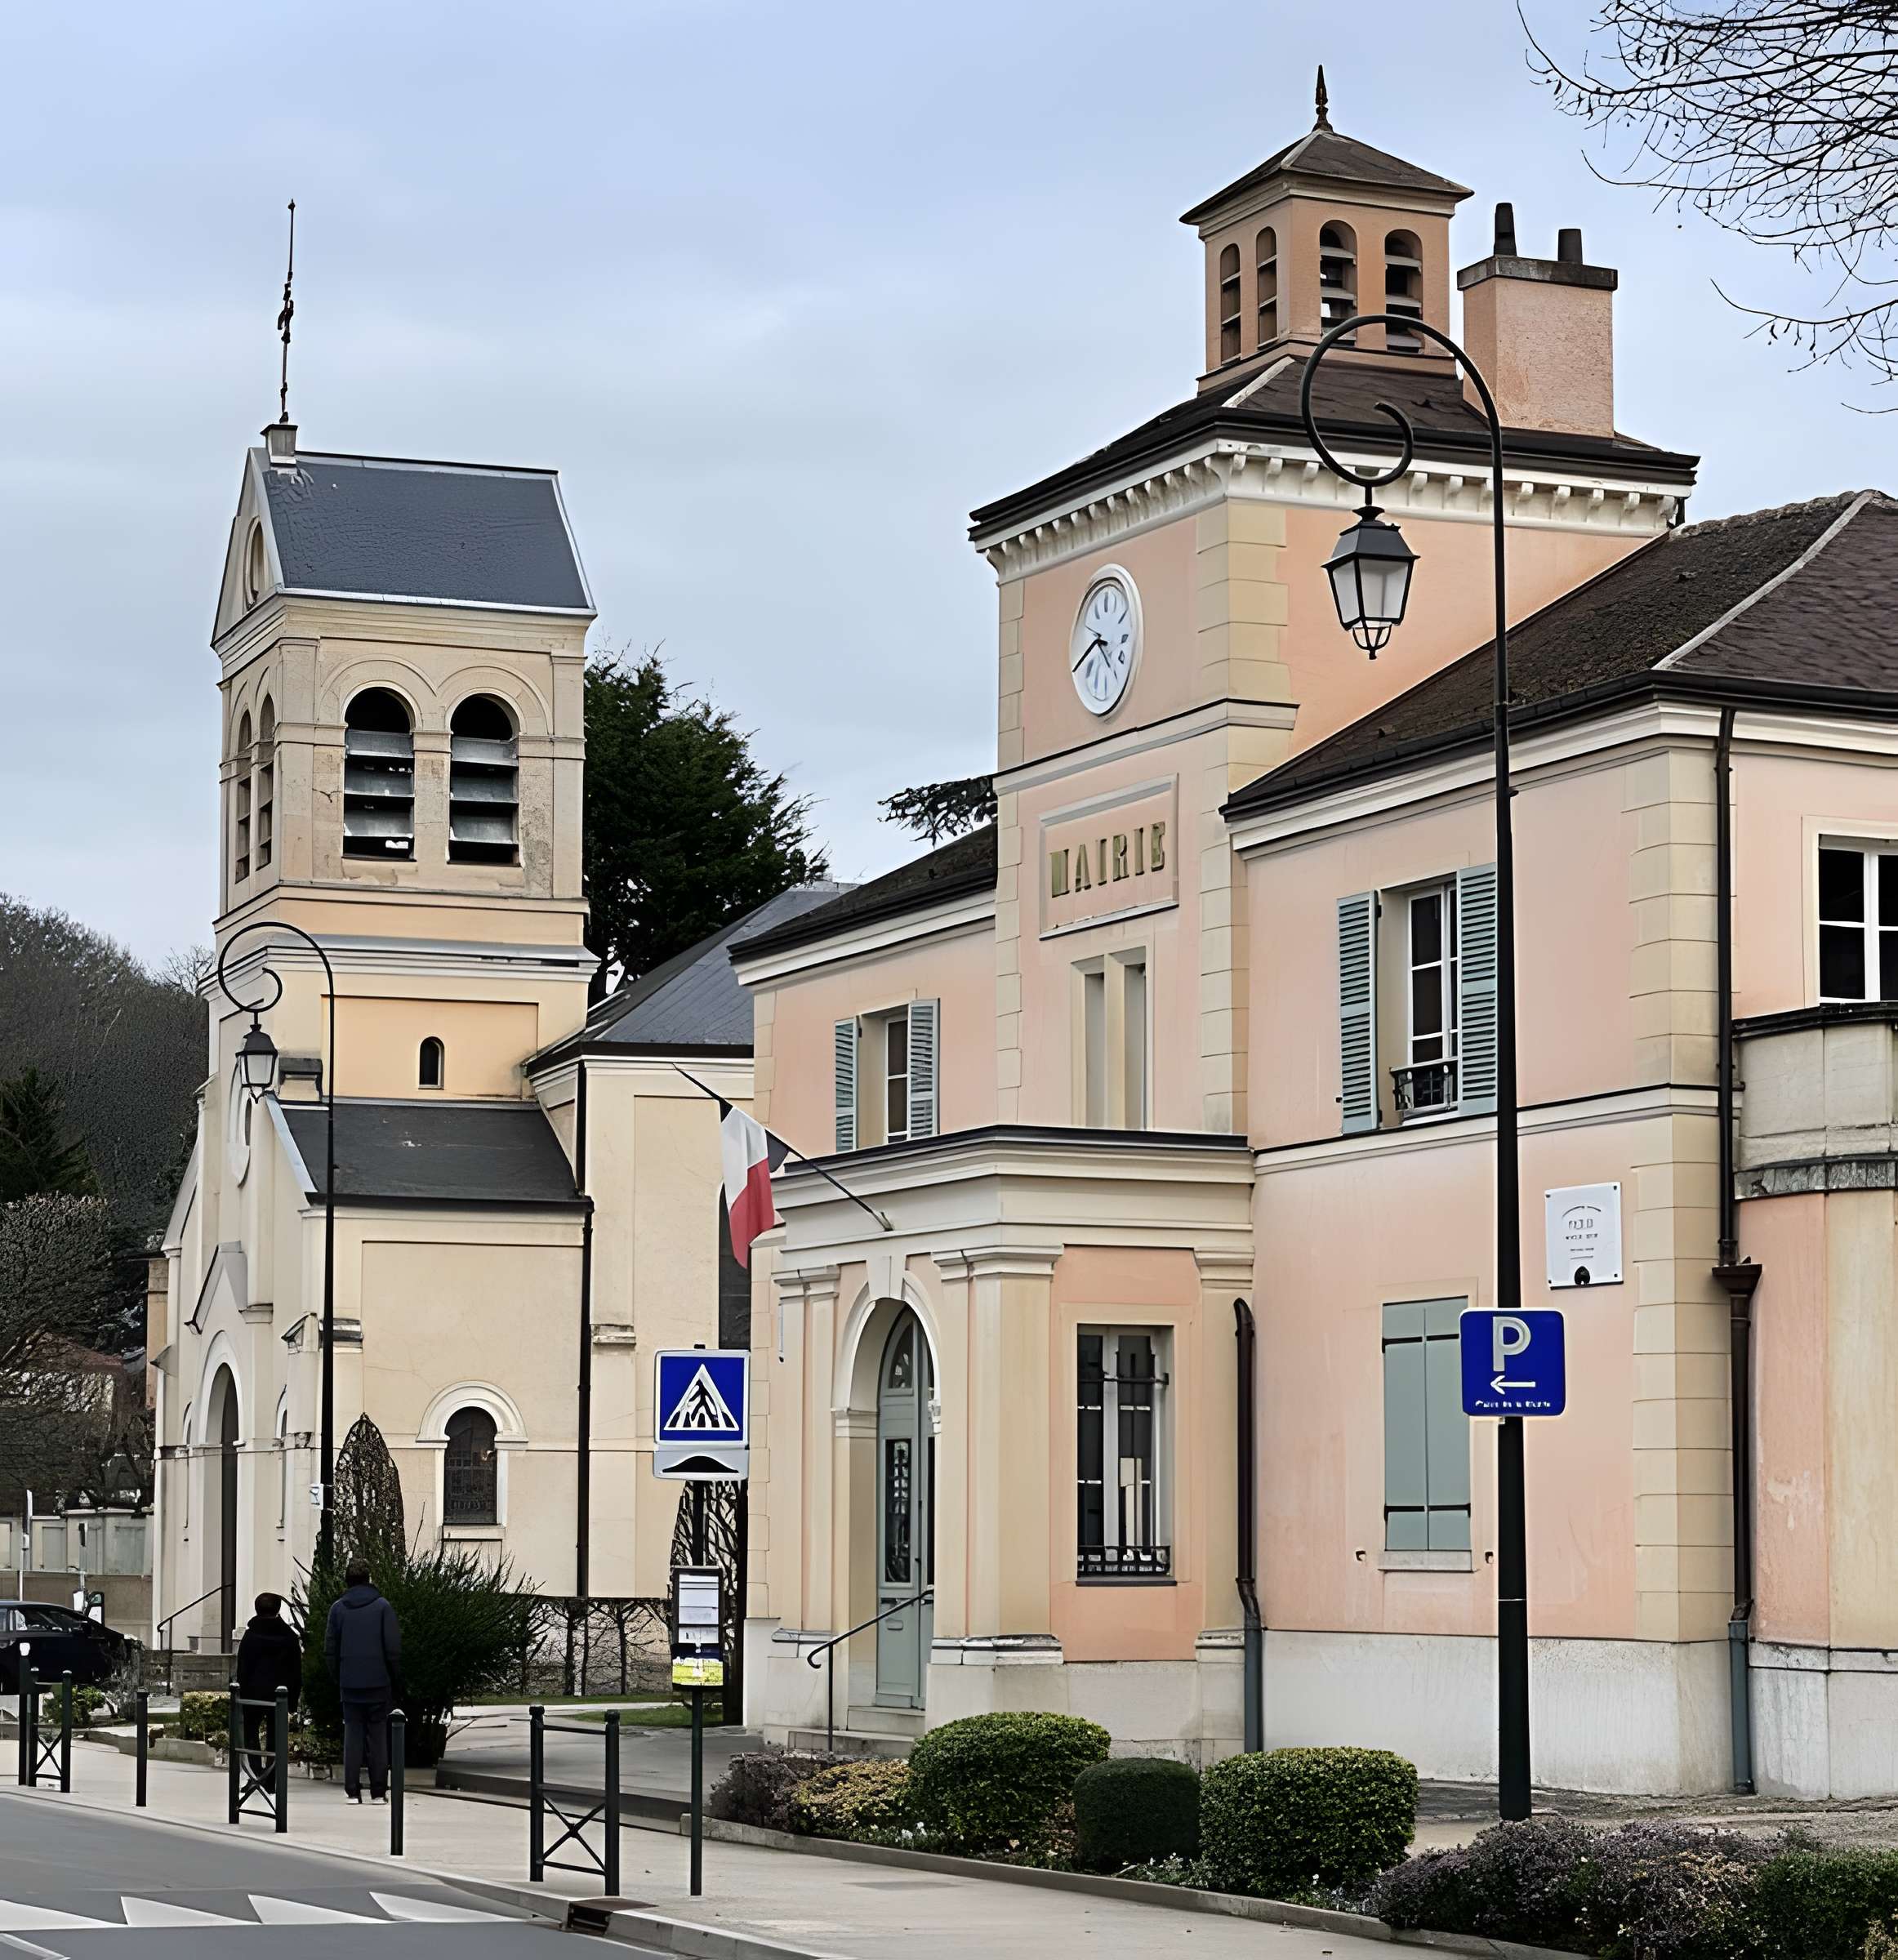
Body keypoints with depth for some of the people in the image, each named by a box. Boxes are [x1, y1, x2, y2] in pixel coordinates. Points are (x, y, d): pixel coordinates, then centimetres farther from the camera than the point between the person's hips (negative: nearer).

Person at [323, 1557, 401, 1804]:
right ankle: (378, 1791, 4)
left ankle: (352, 1791, 3)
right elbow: (393, 1648, -5)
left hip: (349, 1683, 2)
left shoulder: (338, 1608, 2)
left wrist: (338, 1678, 13)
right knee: (378, 1737, 4)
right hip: (378, 1682, -1)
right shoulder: (382, 1606, -4)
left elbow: (330, 1649, 4)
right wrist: (396, 1681, 5)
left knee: (352, 1736, 6)